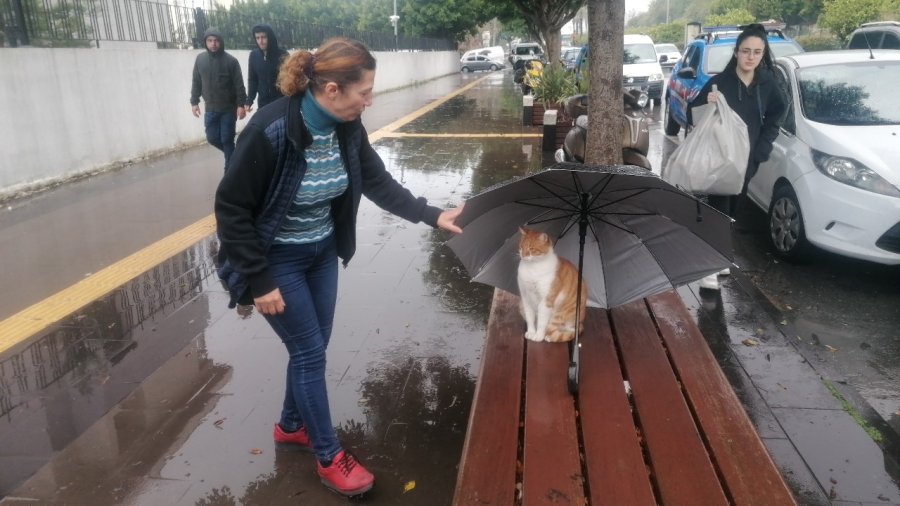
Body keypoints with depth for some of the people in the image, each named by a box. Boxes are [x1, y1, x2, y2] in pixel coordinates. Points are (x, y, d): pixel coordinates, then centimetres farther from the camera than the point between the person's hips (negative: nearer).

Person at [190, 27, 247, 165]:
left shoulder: (231, 60, -9)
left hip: (229, 109, -4)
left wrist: (241, 105, -13)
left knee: (227, 140, 0)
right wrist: (194, 102, 7)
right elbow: (196, 82, 10)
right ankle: (233, 155, 32)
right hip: (210, 109, 4)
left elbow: (239, 85, -9)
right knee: (212, 138, 7)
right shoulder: (200, 59, 2)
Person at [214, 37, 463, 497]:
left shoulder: (347, 127, -9)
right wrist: (259, 281, -21)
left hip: (323, 253, 7)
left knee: (311, 347, 17)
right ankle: (329, 458, 19)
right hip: (278, 260, -6)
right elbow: (231, 207, -22)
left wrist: (433, 215, -6)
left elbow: (377, 182, 2)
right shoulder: (270, 130, -29)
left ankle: (291, 427, 41)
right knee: (310, 352, 1)